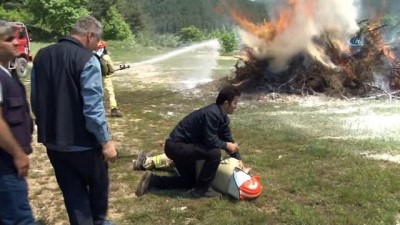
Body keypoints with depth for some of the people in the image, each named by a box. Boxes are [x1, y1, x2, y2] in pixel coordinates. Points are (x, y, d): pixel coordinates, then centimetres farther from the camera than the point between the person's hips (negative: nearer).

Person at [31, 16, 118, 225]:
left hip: (52, 140, 6)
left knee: (72, 192, 15)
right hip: (81, 141, -5)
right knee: (98, 182, 21)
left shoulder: (41, 56, 5)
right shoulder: (87, 60, -17)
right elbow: (93, 108, -22)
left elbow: (35, 100, 12)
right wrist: (105, 140, -14)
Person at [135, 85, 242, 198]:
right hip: (176, 146, -11)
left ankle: (151, 180, 21)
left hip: (181, 147, 11)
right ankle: (200, 189, -8)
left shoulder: (222, 116, 5)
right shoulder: (212, 113, -26)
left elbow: (227, 138, 12)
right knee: (214, 153, -24)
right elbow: (210, 140, -28)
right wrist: (227, 145, -11)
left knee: (189, 182, 23)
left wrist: (238, 159, 6)